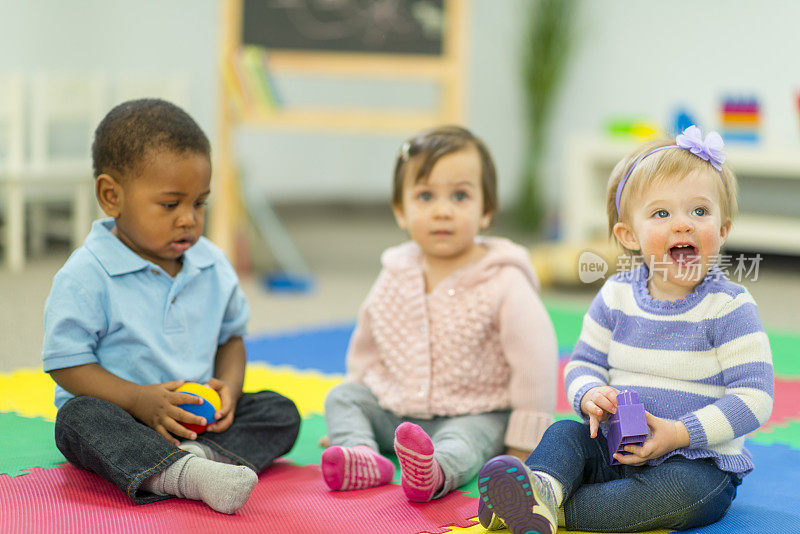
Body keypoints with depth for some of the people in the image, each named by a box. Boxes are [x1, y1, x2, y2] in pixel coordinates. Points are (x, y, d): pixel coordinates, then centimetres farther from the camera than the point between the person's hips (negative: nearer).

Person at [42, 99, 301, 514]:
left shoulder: (213, 267, 4)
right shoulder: (86, 277, -12)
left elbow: (231, 337, 17)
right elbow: (66, 364, -12)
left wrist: (228, 387, -5)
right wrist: (139, 400, -23)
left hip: (197, 416, 5)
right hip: (122, 414, -5)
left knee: (280, 411, -10)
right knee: (80, 417, -35)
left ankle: (197, 456, -37)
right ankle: (185, 475, -57)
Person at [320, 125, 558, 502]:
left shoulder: (504, 284, -12)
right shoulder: (395, 278, 3)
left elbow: (535, 361, -13)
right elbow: (367, 348, 17)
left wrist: (522, 444, -14)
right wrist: (358, 409, 19)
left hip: (475, 415, -6)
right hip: (394, 411, 6)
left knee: (466, 437, -33)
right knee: (341, 397, -8)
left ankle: (435, 472, -64)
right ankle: (363, 457, -35)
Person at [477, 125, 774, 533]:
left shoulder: (730, 307, -10)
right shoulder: (616, 296, 4)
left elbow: (754, 396, -14)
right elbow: (583, 363, 11)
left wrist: (679, 433, -23)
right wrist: (590, 396, -15)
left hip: (697, 460, -5)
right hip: (615, 450, 5)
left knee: (682, 488, -34)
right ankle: (544, 483, -48)